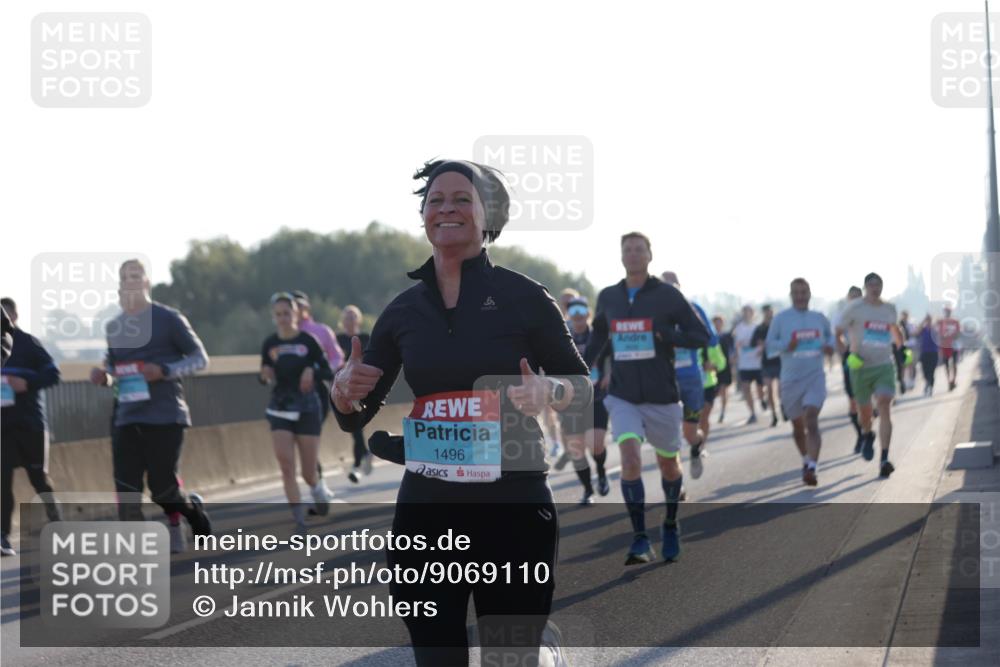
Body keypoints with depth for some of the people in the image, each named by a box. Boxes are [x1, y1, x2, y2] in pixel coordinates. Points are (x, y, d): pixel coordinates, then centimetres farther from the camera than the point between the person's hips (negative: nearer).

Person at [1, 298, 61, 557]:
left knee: (38, 476, 7)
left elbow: (52, 373, -6)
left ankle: (56, 521, 30)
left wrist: (27, 383, -21)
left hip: (30, 421, -3)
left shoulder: (27, 343, -2)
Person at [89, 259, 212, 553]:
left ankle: (194, 508, 30)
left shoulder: (168, 319, -3)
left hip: (165, 418, -4)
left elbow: (200, 358, -1)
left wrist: (164, 371, -17)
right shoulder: (113, 327, 12)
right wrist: (103, 377, 0)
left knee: (163, 490, -2)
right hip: (127, 419, 5)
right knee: (126, 493, -6)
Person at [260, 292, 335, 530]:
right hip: (279, 410, 2)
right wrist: (266, 376, -10)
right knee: (286, 465, -12)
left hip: (307, 409, -1)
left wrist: (312, 372, -21)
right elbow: (265, 376, 13)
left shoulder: (308, 341, -5)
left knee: (308, 471, 4)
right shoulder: (269, 344, 2)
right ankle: (299, 520, -7)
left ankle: (318, 489, 40)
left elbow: (328, 373, -1)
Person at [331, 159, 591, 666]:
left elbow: (583, 388, 4)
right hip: (425, 510, 3)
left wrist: (549, 391, -18)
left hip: (513, 509, -3)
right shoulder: (403, 310, 7)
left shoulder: (523, 296, -4)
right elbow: (355, 418, 12)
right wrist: (344, 392, -11)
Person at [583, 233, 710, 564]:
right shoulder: (607, 297, 4)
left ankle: (671, 526, 40)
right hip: (623, 397, 1)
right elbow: (598, 337, 21)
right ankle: (640, 542, -13)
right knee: (630, 459, -19)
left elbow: (701, 336, -7)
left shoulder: (668, 295, -6)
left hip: (661, 397, -1)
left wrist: (661, 334, -19)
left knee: (669, 466, 13)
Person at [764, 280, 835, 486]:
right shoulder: (781, 318, 0)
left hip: (815, 377, -1)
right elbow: (770, 343, 0)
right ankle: (807, 460, 36)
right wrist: (786, 346, -19)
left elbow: (830, 335, 22)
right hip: (791, 379, 1)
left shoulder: (819, 318, 7)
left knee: (811, 421, -19)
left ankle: (811, 468, -26)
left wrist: (829, 345, -1)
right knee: (797, 425, 12)